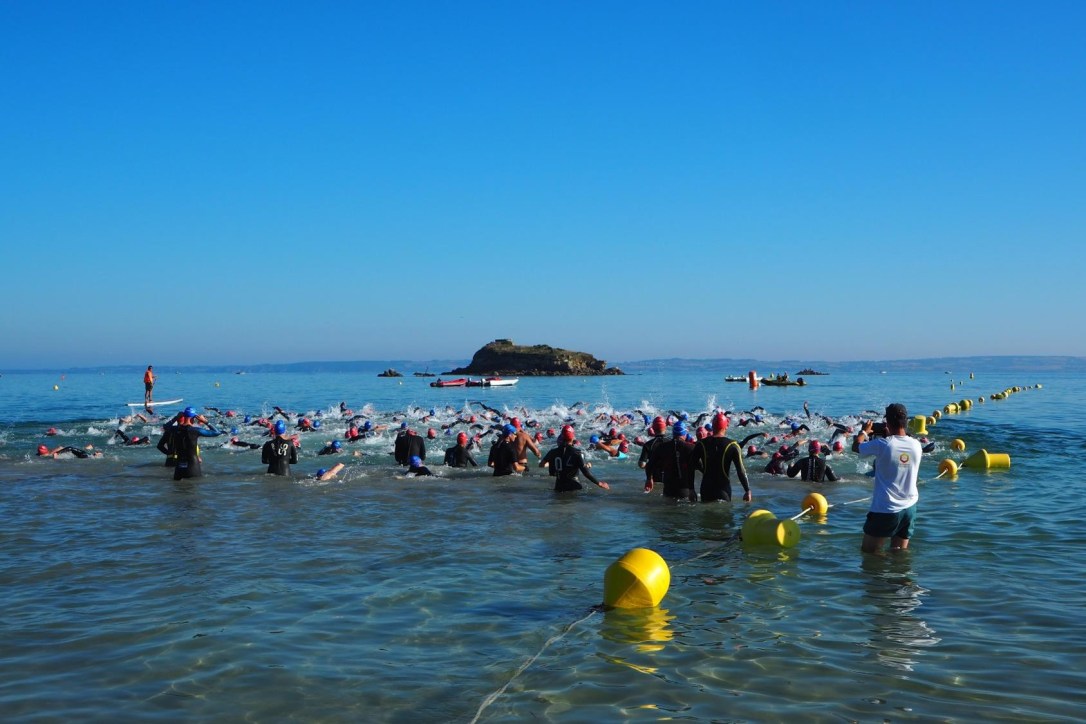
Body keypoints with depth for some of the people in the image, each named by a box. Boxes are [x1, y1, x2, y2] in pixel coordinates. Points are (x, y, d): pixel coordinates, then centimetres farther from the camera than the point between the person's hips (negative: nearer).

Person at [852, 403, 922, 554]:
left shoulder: (882, 445, -16)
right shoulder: (916, 445, -2)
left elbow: (855, 447, 2)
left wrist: (865, 431, 20)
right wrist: (890, 435, 30)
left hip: (885, 510, -5)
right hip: (910, 509, 5)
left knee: (868, 552, 6)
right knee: (900, 552, 16)